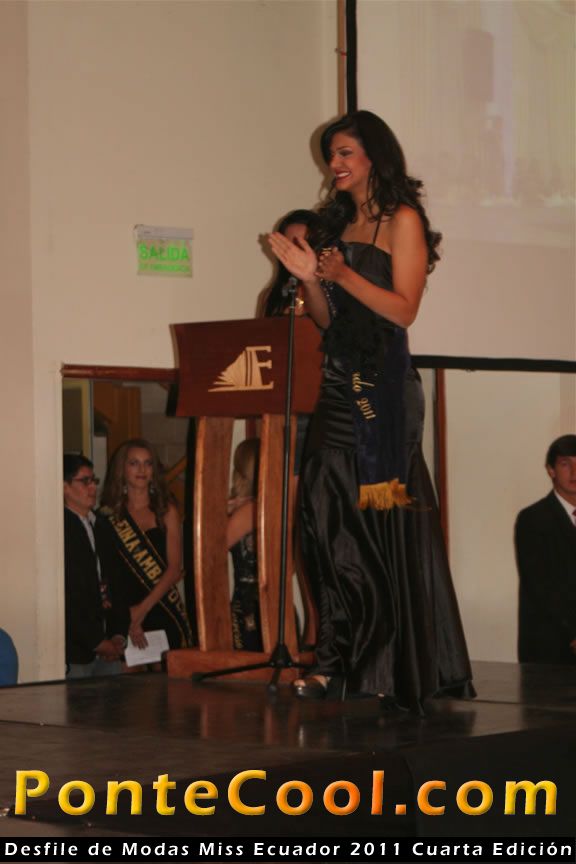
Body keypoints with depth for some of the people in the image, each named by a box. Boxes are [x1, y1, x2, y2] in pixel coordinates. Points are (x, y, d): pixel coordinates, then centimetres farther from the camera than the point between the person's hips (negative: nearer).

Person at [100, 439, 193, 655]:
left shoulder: (166, 512, 7)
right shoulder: (108, 515, 5)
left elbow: (175, 570, 0)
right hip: (123, 617, -1)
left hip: (164, 613, 1)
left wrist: (143, 608, -10)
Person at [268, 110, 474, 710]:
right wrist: (309, 278, 1)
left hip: (384, 387, -7)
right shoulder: (338, 223, 19)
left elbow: (404, 308, -9)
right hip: (340, 384, 7)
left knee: (383, 521, -6)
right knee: (328, 519, -1)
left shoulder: (402, 220, -1)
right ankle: (337, 663, 1)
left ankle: (401, 670, -1)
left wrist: (345, 274, -18)